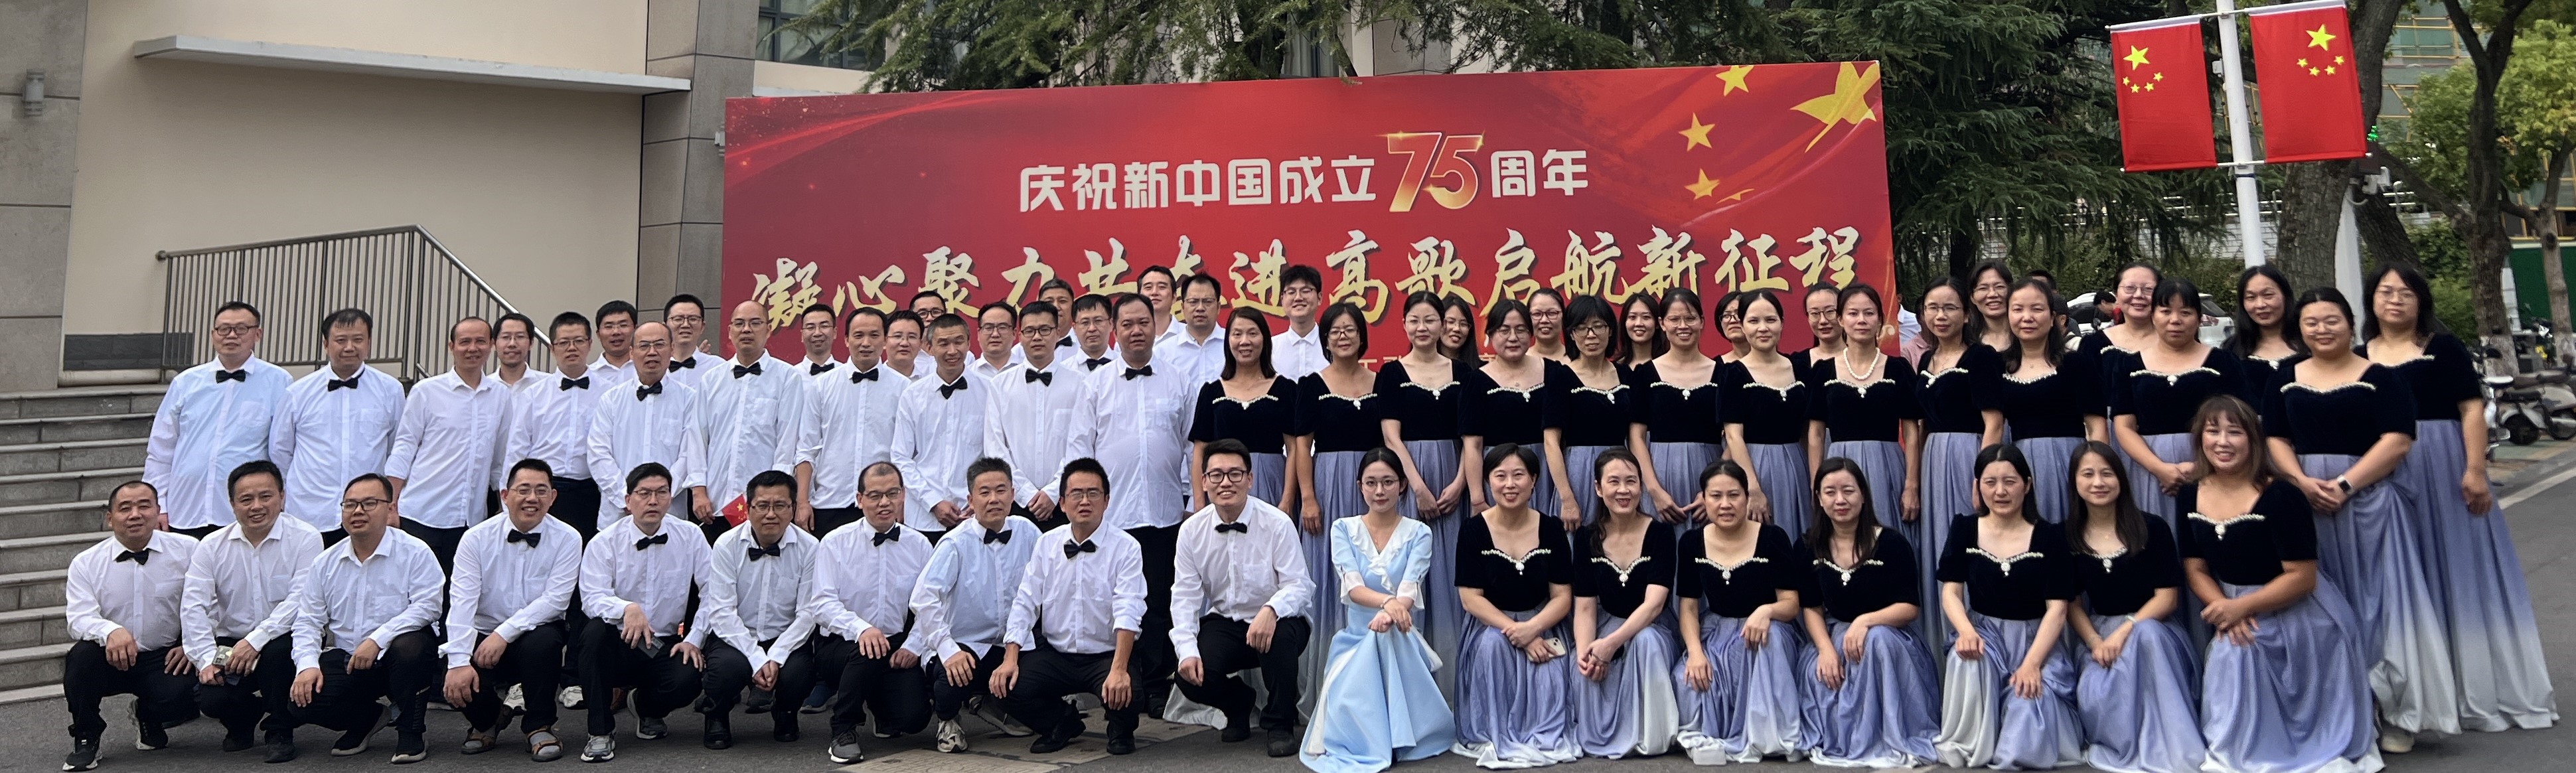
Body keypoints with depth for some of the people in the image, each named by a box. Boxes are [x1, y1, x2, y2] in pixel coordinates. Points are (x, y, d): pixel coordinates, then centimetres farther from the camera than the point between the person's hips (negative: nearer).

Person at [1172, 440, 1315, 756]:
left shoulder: (1277, 524, -14)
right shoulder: (1192, 530, -4)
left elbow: (1300, 585, -19)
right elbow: (1185, 595, -5)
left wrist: (1271, 611, -41)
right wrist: (1187, 650, -20)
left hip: (1276, 623, -3)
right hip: (1223, 622, 3)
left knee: (1280, 635, -37)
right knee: (1190, 677, -22)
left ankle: (1280, 724, -9)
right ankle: (1238, 706, 17)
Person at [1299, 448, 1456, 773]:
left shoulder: (1418, 533, 1)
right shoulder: (1344, 529, 3)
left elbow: (1409, 590, -14)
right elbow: (1352, 587, -12)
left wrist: (1389, 614, -40)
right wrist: (1388, 602, -37)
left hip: (1403, 639, -1)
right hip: (1356, 637, 1)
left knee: (1389, 633, -37)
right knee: (1348, 702, -31)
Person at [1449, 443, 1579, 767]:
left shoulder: (1552, 530, -5)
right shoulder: (1473, 532, -9)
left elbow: (1563, 598, -6)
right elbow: (1471, 598, -12)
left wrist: (1532, 628, -26)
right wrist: (1516, 634, -23)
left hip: (1541, 625, 1)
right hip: (1492, 625, 0)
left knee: (1548, 669, -28)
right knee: (1492, 644, -32)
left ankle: (1546, 739, -5)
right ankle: (1496, 738, -20)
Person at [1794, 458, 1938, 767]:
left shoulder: (1891, 542, -11)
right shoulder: (1809, 546, -1)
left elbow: (1910, 607, -13)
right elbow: (1812, 608, 0)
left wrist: (1865, 621, -31)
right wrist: (1826, 648, -19)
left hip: (1887, 635, -2)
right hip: (1833, 635, 2)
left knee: (1877, 639, -37)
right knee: (1815, 671, -31)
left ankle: (1890, 741, -26)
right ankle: (1828, 741, -5)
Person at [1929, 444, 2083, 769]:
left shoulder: (2050, 536, -5)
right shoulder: (1964, 529, 1)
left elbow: (2057, 608, -11)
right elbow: (1951, 591, -3)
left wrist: (2032, 663, -24)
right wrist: (1965, 630, -26)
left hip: (2035, 638, -1)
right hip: (1984, 633, 1)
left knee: (2033, 697, -29)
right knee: (1968, 658, -34)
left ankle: (2022, 751, 8)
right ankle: (1969, 748, -16)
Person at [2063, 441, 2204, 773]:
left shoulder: (2152, 529, -6)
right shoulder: (2067, 535, 0)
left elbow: (2168, 598, -8)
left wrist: (2125, 631, -22)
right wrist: (2094, 641, -14)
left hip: (2149, 626, -1)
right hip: (2097, 631, 1)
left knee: (2145, 636, -39)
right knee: (2094, 695, -32)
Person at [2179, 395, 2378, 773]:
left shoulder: (2280, 496, -21)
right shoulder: (2189, 496, -3)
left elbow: (2302, 577, -22)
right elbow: (2195, 568, 1)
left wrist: (2241, 607, -25)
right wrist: (2224, 609, -18)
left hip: (2298, 617, -4)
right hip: (2235, 614, 4)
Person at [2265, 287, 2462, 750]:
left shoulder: (2380, 378, 1)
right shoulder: (2285, 380, 11)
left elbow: (2397, 440, -8)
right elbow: (2276, 439, 8)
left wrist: (2345, 484, -18)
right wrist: (2303, 482, -10)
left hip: (2368, 502, -3)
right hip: (2305, 506, 3)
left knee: (2379, 600, -3)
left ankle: (2396, 714, 6)